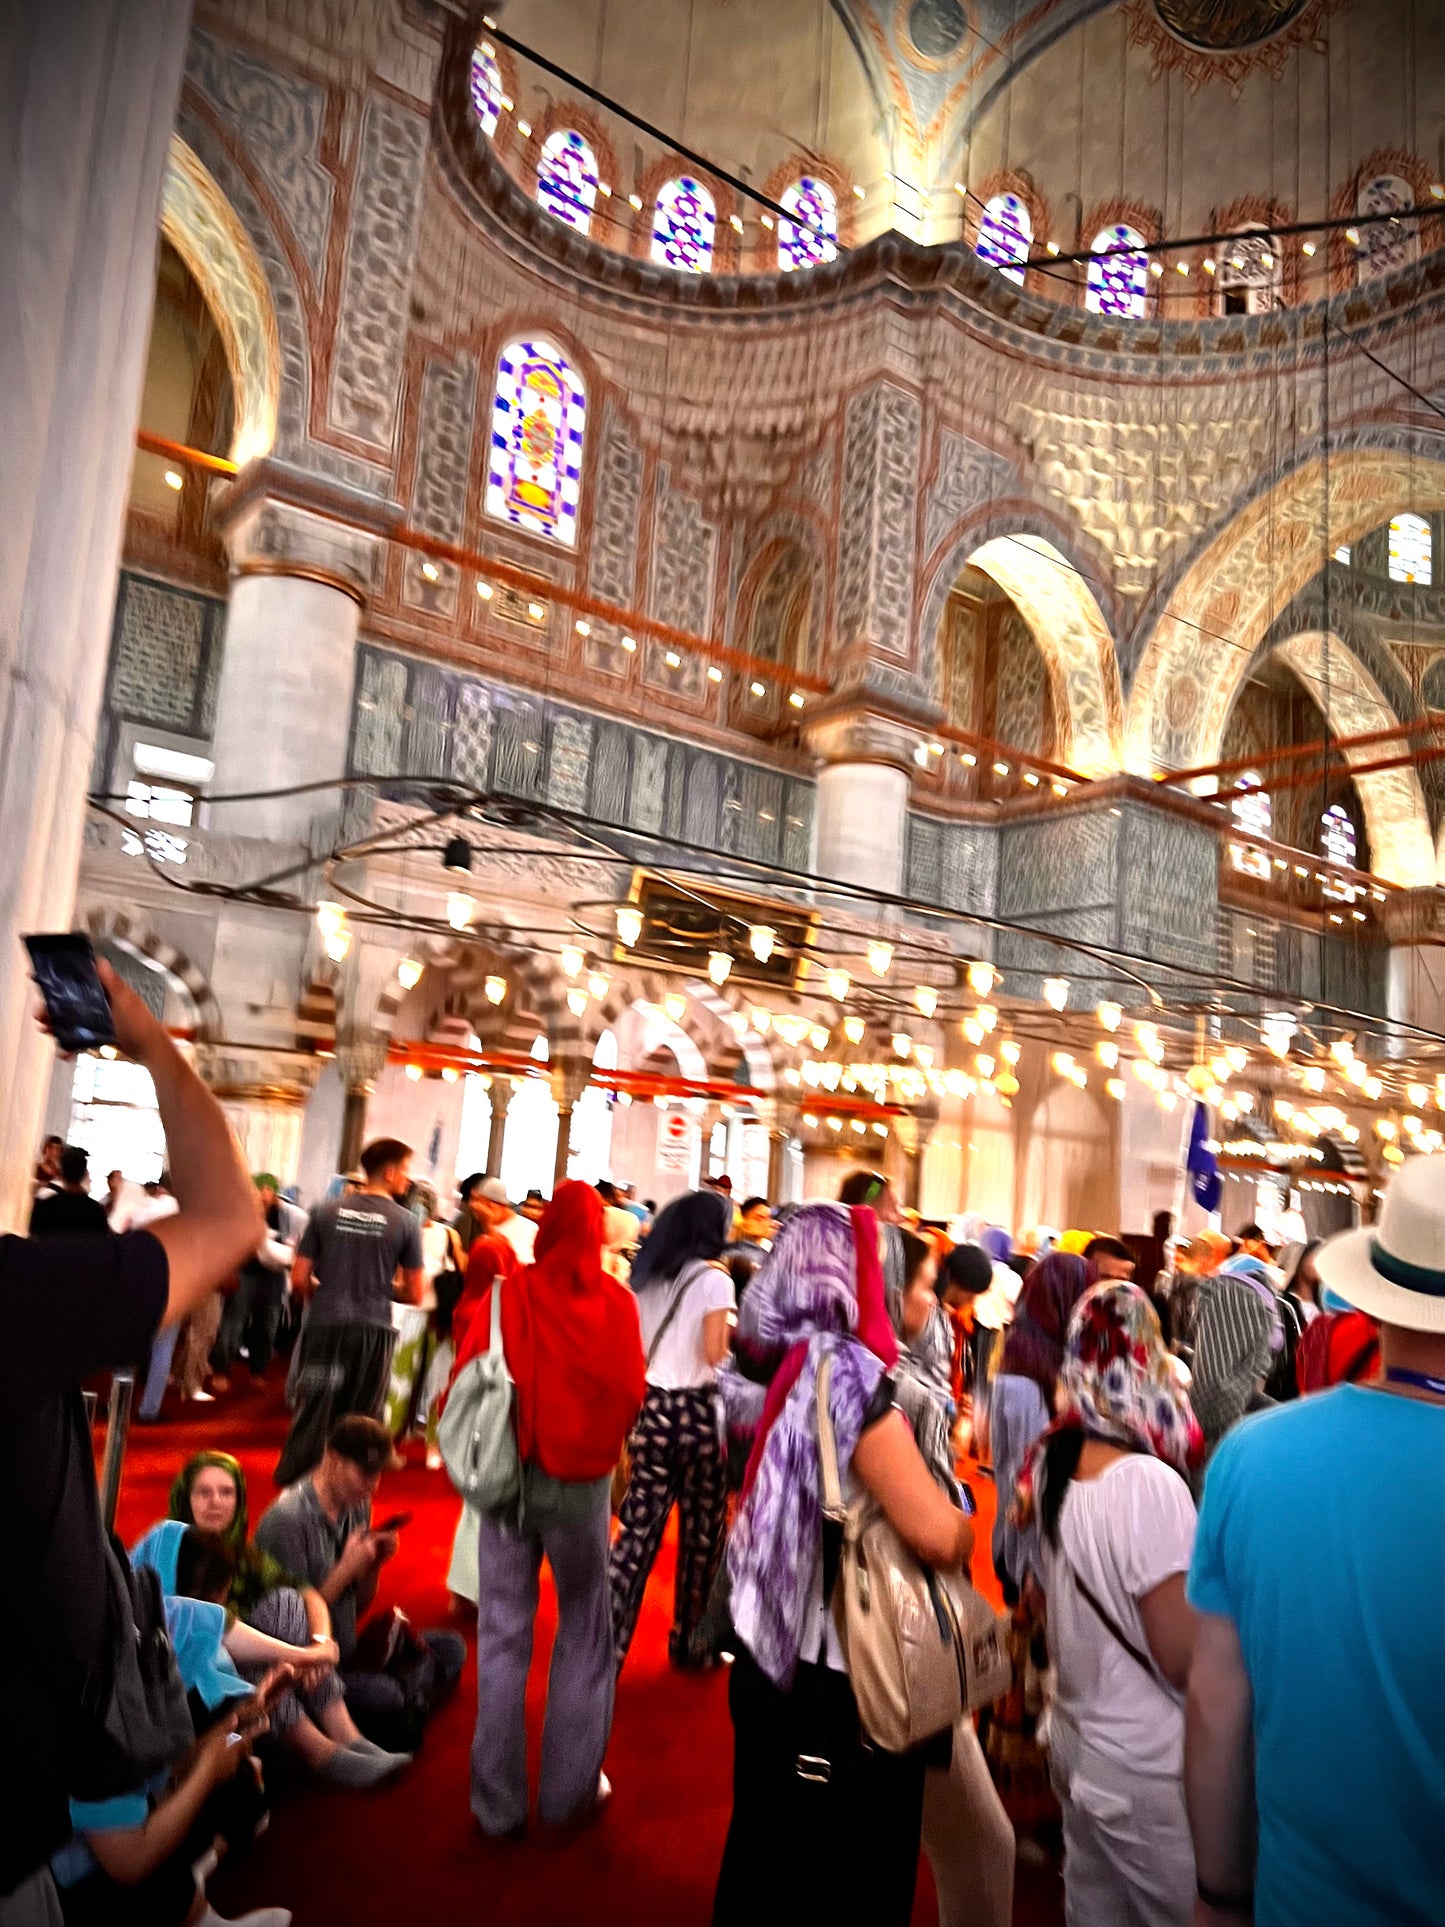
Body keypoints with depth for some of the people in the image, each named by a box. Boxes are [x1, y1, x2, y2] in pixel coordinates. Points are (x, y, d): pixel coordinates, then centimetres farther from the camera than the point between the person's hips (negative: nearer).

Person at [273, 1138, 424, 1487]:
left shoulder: (326, 1212, 1)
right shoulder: (406, 1222, -4)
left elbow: (299, 1279, 2)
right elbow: (414, 1295, -1)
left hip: (325, 1326, 2)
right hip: (373, 1330, -1)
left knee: (312, 1409, 10)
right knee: (360, 1418, 10)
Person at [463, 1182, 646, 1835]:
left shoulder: (509, 1293, -9)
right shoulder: (617, 1302, -9)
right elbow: (631, 1394, -8)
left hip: (508, 1477, 1)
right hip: (582, 1482, 0)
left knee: (503, 1636, 12)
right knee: (584, 1635, 17)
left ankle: (498, 1801, 20)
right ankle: (570, 1788, 25)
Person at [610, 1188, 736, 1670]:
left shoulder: (646, 1274, 9)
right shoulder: (714, 1278, -9)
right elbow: (714, 1356, -14)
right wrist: (730, 1330, 3)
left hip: (650, 1409, 5)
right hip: (696, 1412, -5)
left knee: (638, 1527, 6)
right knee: (701, 1531, 11)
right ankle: (689, 1641, 22)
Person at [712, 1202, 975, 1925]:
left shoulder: (782, 1367, 1)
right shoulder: (846, 1373, -24)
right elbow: (940, 1537, -29)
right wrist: (964, 1520, -7)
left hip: (775, 1655, 8)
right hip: (842, 1678, -8)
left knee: (766, 1849, 23)